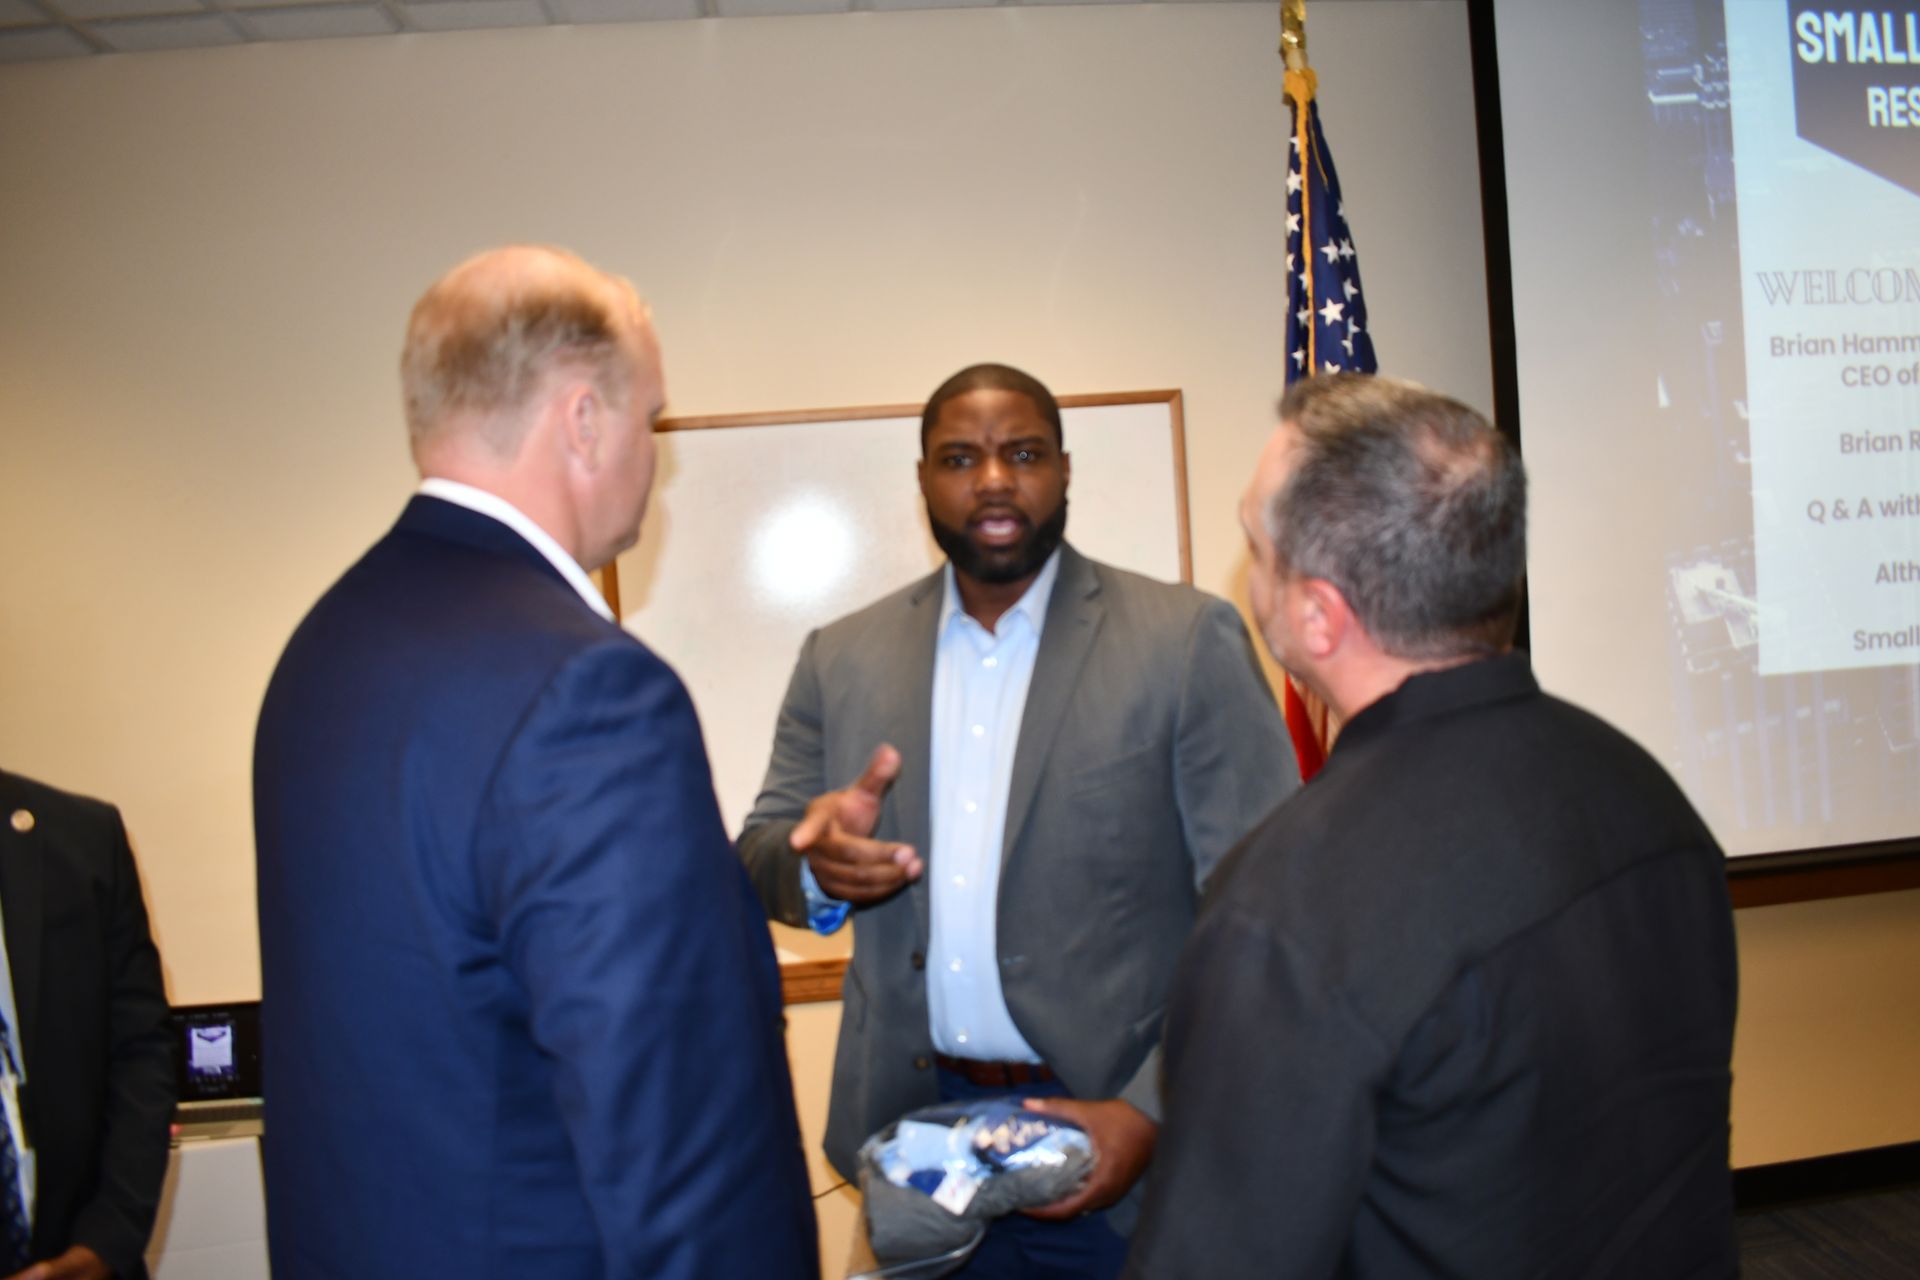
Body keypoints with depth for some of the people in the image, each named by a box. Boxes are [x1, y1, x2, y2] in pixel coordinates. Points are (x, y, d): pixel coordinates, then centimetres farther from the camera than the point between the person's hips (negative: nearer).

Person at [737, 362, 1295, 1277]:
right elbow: (761, 860, 6)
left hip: (1115, 1133, -2)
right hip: (915, 1133, 3)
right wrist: (815, 861, -17)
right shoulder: (842, 657, 4)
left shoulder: (1188, 642, -7)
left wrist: (1152, 1111, -16)